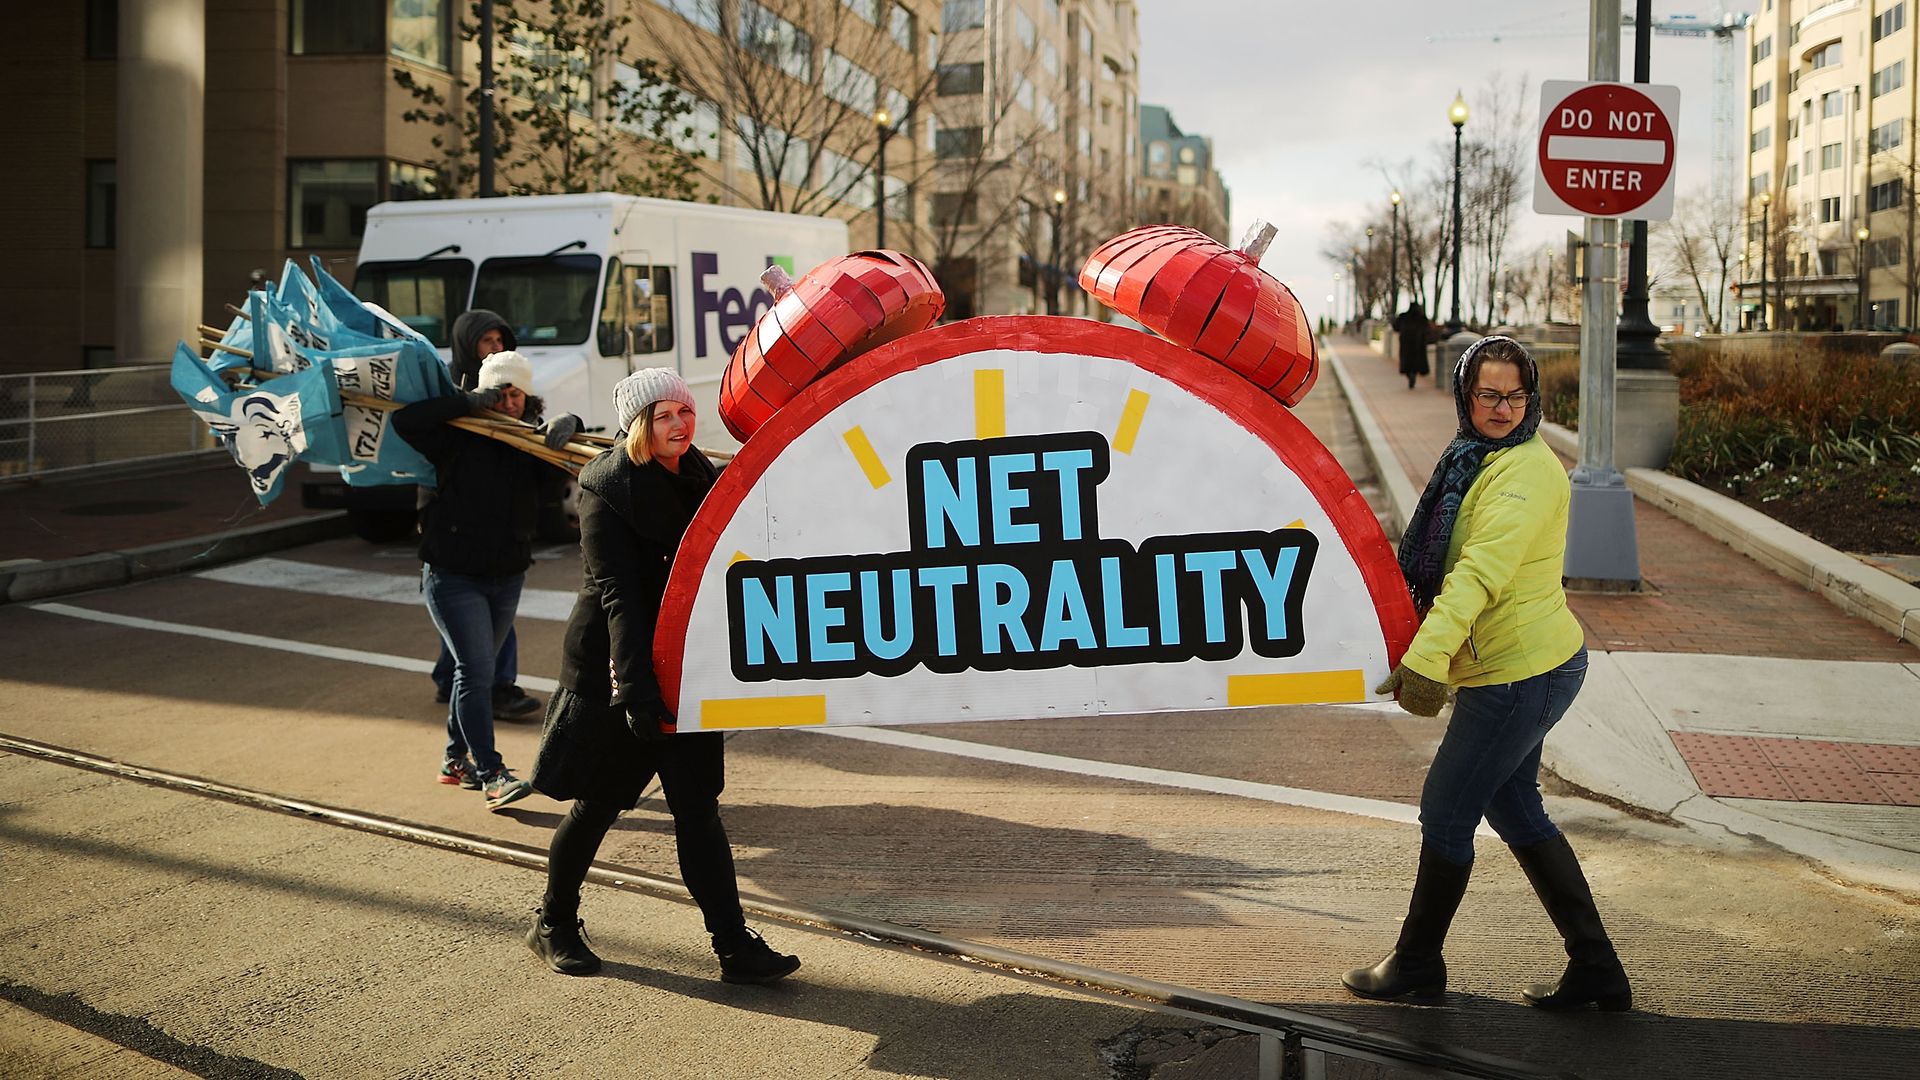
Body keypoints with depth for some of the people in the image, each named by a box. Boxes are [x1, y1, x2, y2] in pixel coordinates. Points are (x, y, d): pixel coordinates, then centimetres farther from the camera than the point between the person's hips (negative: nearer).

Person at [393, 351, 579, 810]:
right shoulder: (459, 437, -10)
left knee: (475, 669, 17)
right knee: (475, 671, -12)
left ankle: (455, 759, 31)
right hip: (453, 577, -5)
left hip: (507, 578, 5)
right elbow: (405, 421, -21)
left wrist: (570, 425, -23)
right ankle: (492, 775, -14)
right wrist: (470, 402, -23)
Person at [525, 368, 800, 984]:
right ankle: (554, 926, 27)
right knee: (596, 803, 8)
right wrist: (636, 689, -25)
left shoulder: (699, 478, 7)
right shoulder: (608, 488, -12)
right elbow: (618, 593, -19)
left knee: (698, 807, 2)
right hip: (615, 672, -5)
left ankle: (735, 946, 0)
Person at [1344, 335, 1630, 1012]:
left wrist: (1426, 657, -40)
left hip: (1522, 675, -10)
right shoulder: (1478, 459, 12)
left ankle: (1416, 967, 19)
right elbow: (1454, 567, 21)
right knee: (1514, 810, 17)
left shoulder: (1528, 470, -19)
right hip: (1522, 668, 10)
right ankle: (1595, 969, 23)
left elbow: (1481, 571, -31)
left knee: (1446, 812, 2)